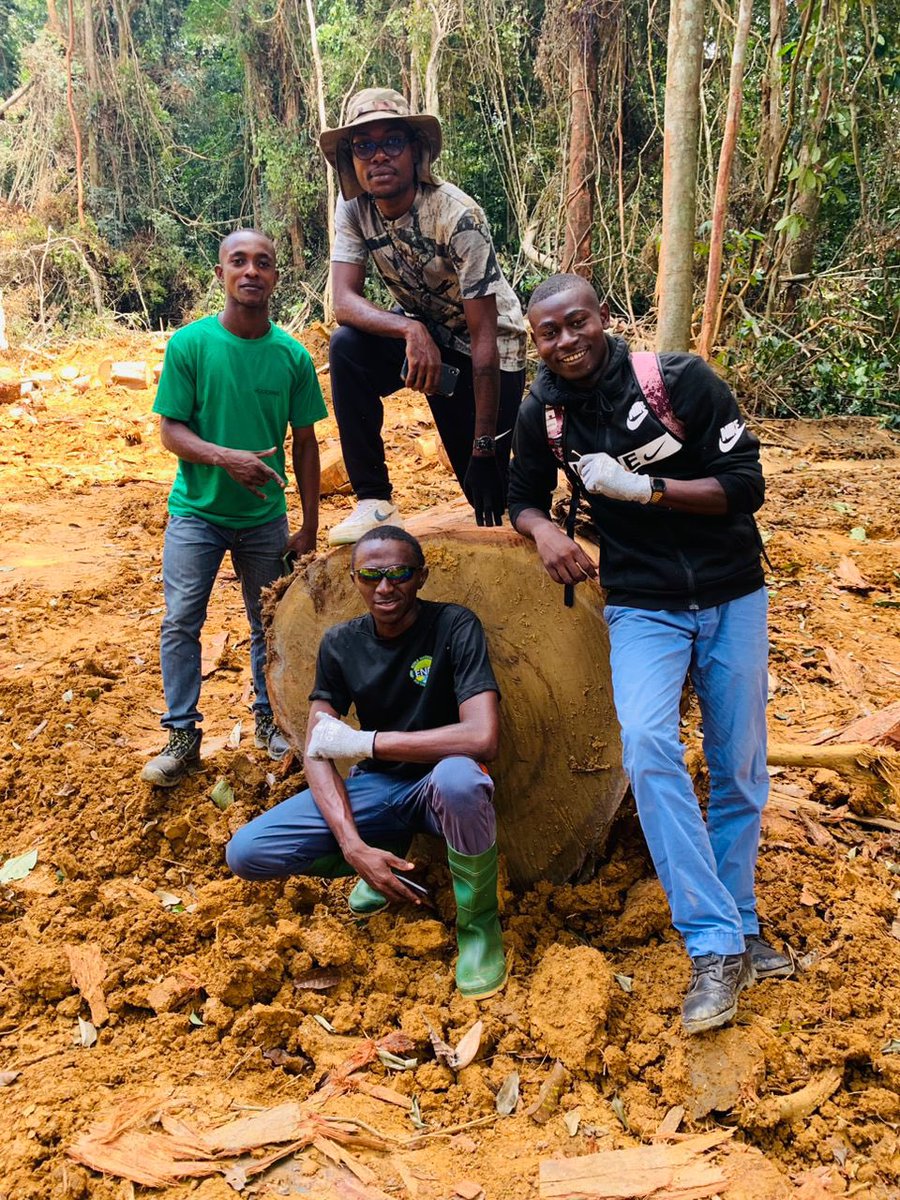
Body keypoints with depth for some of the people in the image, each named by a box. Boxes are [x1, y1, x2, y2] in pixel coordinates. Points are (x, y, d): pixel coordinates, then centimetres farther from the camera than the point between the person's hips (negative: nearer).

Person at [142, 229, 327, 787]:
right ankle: (183, 735, 11)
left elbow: (305, 443, 2)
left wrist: (309, 528, 2)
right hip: (197, 511, -1)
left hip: (266, 516, 2)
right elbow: (171, 430, -8)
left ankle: (270, 719, 31)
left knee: (271, 624, 11)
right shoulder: (190, 344, -9)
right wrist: (225, 457, -28)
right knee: (181, 622, -3)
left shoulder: (293, 355, -4)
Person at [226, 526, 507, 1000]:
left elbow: (483, 738, -30)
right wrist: (353, 846, -23)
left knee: (458, 777, -42)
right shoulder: (340, 644, -3)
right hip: (374, 786, 4)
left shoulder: (454, 627, -17)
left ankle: (478, 921, -13)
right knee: (244, 853, -13)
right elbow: (317, 752, -7)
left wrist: (362, 741, -24)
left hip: (436, 787, -4)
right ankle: (388, 852, 12)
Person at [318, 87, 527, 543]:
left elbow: (484, 338, -29)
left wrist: (484, 447, -29)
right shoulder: (353, 209, -14)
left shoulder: (458, 217, -29)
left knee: (486, 486, -8)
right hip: (419, 326, 4)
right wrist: (412, 331, -42)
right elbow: (344, 301, -21)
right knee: (347, 346, -26)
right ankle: (374, 502, -18)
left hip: (488, 347, -4)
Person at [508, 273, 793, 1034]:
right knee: (646, 742, -23)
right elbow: (524, 496, 10)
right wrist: (543, 530, -13)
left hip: (731, 596, 0)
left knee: (739, 766, 5)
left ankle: (739, 925, 26)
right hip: (643, 606, 1)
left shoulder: (680, 379, -12)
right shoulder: (543, 413, -3)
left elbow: (746, 485, -12)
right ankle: (718, 947, -16)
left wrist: (643, 488, -24)